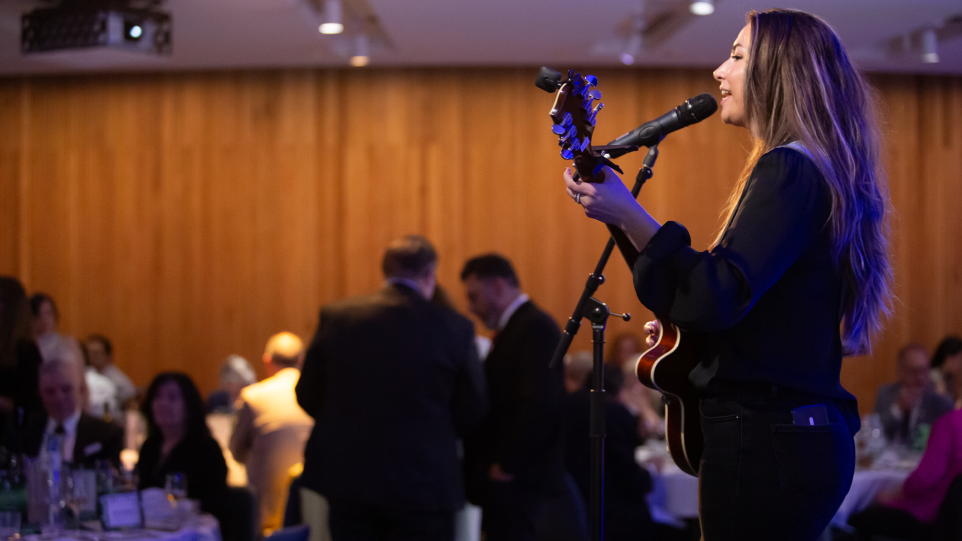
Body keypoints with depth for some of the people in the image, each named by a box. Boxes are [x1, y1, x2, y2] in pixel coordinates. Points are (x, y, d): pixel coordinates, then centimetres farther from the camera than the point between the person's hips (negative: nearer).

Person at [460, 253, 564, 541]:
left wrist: (506, 464, -17)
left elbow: (539, 404, -22)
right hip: (506, 476, 10)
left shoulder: (537, 328, -13)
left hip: (517, 477, -10)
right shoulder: (513, 328, 18)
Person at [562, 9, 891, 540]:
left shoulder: (786, 169, -14)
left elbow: (719, 297, -24)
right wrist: (685, 328, 20)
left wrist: (627, 215, -26)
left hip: (764, 446, -10)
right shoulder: (820, 173, 17)